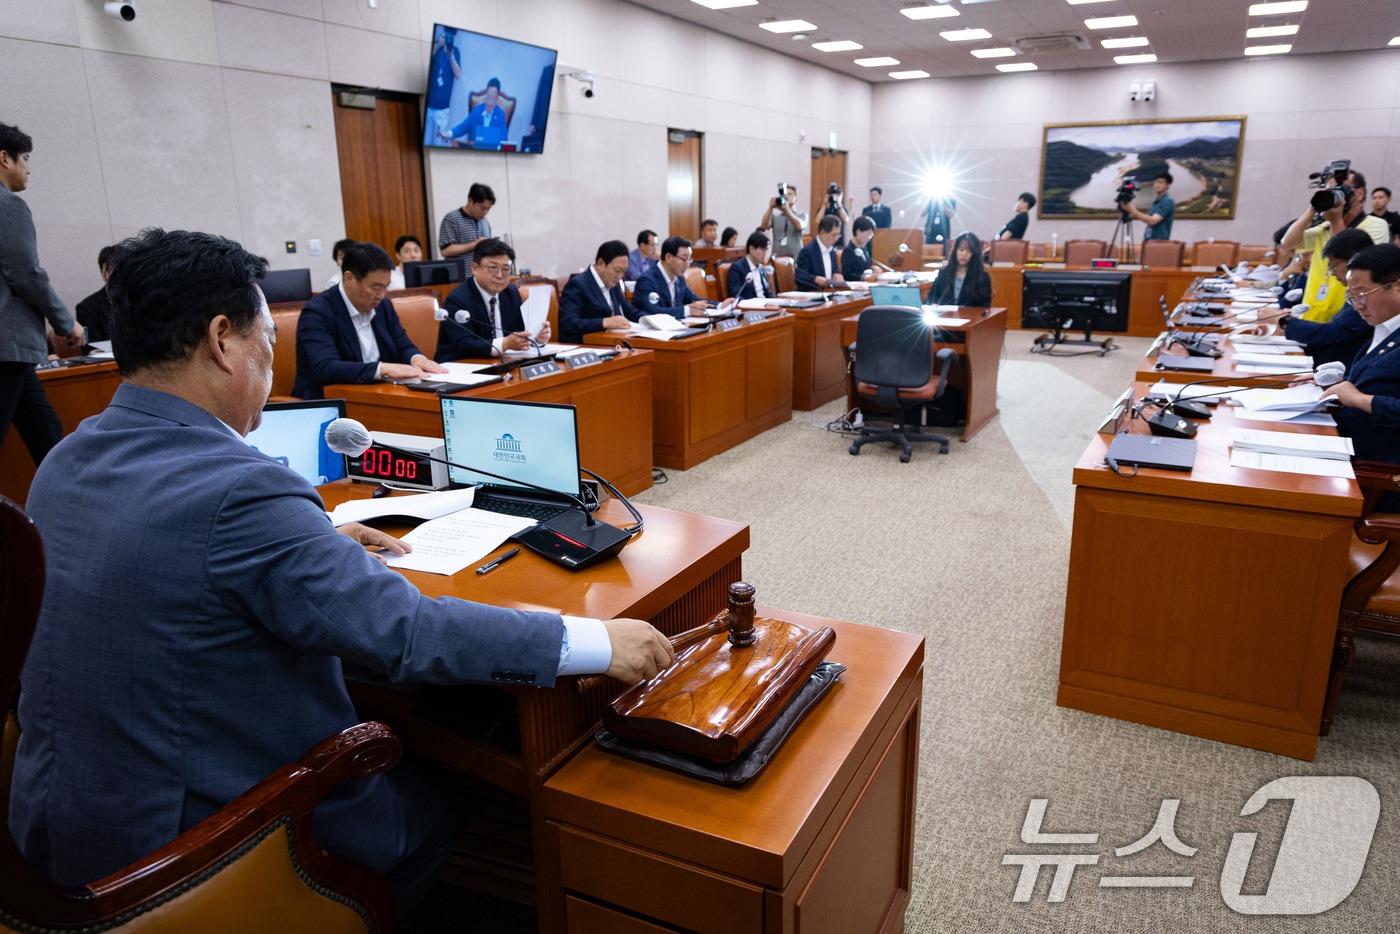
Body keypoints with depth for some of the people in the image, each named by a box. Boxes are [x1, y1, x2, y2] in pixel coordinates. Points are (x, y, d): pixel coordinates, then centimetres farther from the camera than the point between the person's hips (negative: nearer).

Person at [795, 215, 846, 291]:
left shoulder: (831, 249, 13)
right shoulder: (808, 250, -11)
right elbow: (799, 276, -17)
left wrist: (837, 275, 0)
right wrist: (816, 279, -32)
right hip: (809, 294, -7)